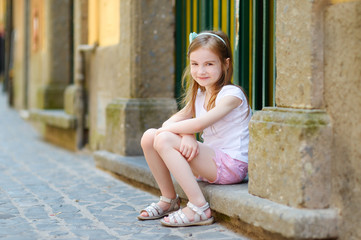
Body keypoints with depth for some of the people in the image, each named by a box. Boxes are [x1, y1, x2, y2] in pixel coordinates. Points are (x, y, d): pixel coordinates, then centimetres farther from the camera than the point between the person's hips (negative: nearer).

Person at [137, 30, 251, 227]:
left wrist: (166, 129, -12)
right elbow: (175, 120, 2)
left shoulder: (231, 94, -13)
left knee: (164, 139, -24)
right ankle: (169, 200, 10)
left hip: (231, 165, -8)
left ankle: (199, 208, -24)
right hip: (209, 161, 8)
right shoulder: (199, 95, 13)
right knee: (149, 137, -1)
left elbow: (199, 124, -25)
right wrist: (187, 135, -20)